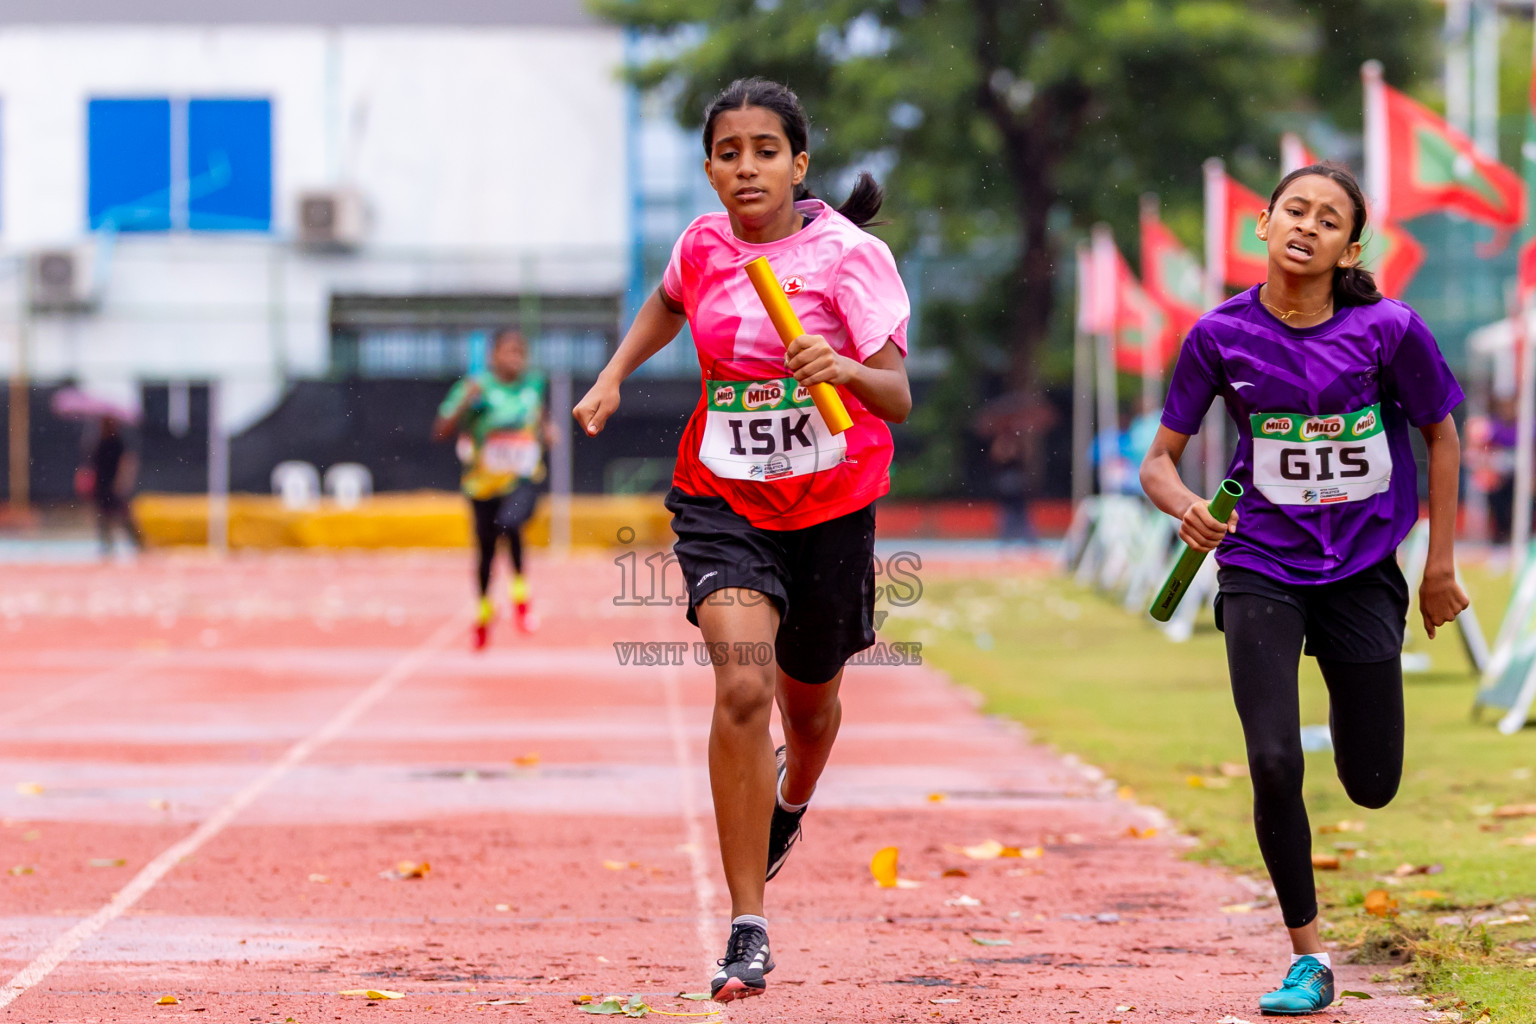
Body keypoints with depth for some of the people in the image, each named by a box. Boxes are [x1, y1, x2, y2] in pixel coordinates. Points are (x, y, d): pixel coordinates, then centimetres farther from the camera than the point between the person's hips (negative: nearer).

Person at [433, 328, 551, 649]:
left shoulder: (533, 383, -1)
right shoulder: (478, 387, -12)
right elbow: (439, 432, -16)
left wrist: (545, 429, 3)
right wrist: (465, 404, -30)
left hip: (523, 480, 0)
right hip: (484, 483, 0)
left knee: (509, 523, -31)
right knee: (486, 551, 12)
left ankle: (520, 592, -10)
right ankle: (484, 610, 41)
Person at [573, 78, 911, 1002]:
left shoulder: (850, 255, -14)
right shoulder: (704, 244, -2)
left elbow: (898, 400, -21)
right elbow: (669, 303, 24)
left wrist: (845, 369, -40)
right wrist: (613, 379, 13)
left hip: (831, 507, -1)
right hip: (723, 502, 1)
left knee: (808, 698, 17)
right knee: (742, 688, -20)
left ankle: (793, 797, 58)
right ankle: (748, 933, -17)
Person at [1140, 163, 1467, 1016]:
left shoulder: (1388, 329, -12)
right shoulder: (1221, 335, -9)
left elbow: (1441, 435, 3)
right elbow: (1159, 459, -2)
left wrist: (1440, 567, 6)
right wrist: (1186, 507, -25)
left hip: (1361, 569, 0)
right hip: (1261, 568, 0)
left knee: (1372, 786, 7)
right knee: (1274, 766, -15)